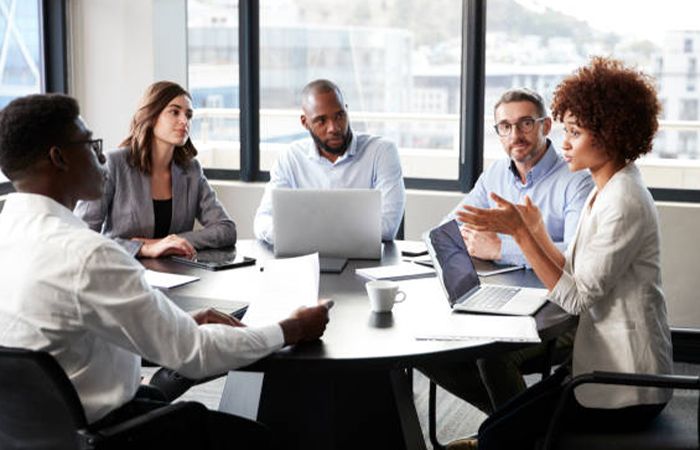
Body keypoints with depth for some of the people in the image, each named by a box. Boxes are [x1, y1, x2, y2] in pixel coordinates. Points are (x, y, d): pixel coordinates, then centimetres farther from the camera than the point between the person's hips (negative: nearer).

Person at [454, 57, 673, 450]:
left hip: (625, 390, -9)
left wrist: (520, 232, -21)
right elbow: (575, 275, 8)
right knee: (510, 418, 7)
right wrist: (537, 231, 0)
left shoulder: (625, 204, -20)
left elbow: (577, 297, -22)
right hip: (606, 365, 9)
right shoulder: (606, 192, 11)